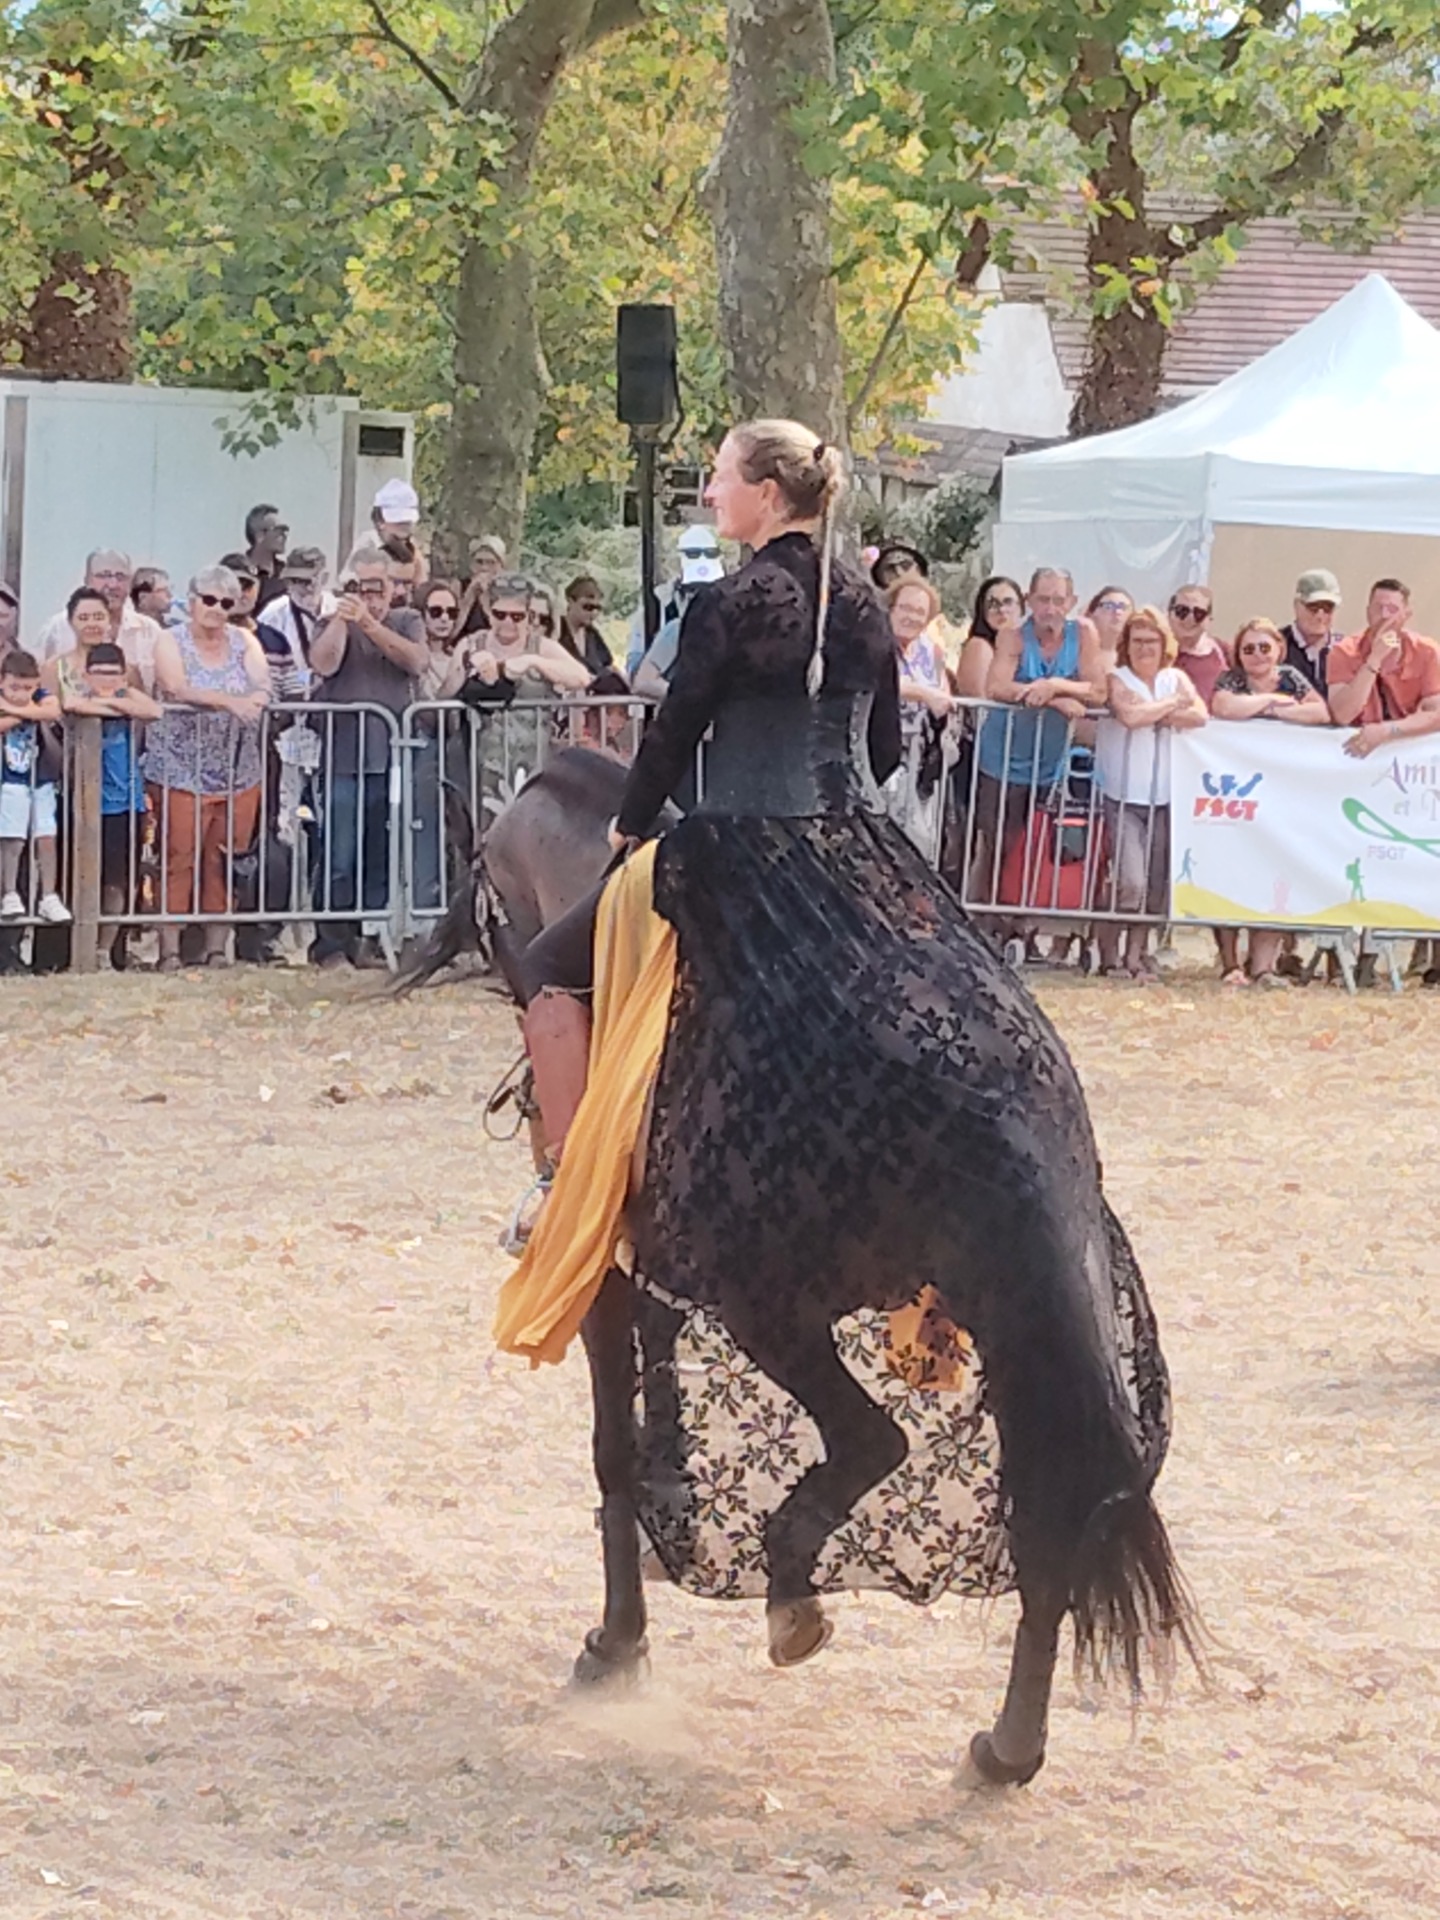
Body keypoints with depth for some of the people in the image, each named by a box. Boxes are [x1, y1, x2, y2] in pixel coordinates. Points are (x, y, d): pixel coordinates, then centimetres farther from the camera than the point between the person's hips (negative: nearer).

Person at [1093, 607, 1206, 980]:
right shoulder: (1116, 679, -2)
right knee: (1129, 881, -16)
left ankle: (1136, 955, 16)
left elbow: (1199, 716, -5)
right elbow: (1129, 715, -21)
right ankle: (1109, 955, -1)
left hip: (1163, 798, 5)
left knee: (1155, 885, 4)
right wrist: (1171, 704, -6)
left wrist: (1154, 713, -13)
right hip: (1123, 797, -5)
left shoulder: (1176, 679, 12)